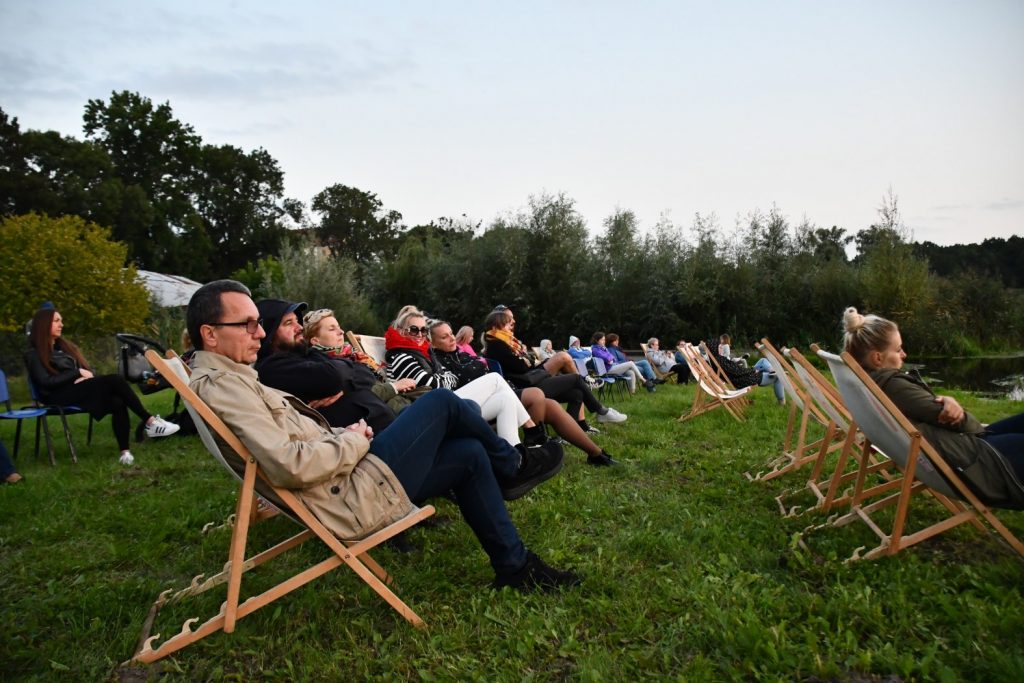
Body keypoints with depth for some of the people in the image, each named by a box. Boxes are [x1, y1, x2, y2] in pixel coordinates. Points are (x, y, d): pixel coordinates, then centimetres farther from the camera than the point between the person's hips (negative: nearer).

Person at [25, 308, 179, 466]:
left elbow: (85, 369, 18)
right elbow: (46, 382, -9)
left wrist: (87, 376, -5)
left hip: (78, 391, 6)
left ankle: (125, 452, -37)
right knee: (116, 380, -29)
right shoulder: (34, 354, 5)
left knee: (118, 403, -29)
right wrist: (78, 373, -9)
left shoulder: (63, 346, 25)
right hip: (60, 397, -6)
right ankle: (150, 421, -27)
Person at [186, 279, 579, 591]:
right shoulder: (220, 384, -17)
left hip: (344, 486, 10)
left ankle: (515, 566, 21)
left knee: (470, 454, 9)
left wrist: (344, 436, 3)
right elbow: (289, 464, -28)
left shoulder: (228, 381, 16)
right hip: (354, 496, -10)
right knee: (441, 402, -6)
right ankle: (512, 468, 20)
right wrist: (354, 441, -13)